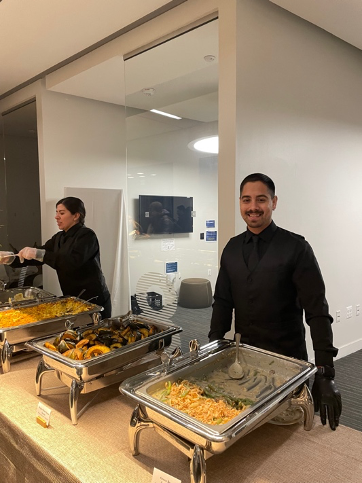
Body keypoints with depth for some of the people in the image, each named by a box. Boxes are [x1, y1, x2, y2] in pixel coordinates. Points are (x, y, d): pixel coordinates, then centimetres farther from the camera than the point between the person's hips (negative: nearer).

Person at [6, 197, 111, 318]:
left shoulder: (87, 235, -15)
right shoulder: (59, 237, 10)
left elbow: (74, 261, -29)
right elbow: (38, 257, 9)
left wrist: (39, 253, -34)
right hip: (73, 299, 7)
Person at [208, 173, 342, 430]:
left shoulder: (296, 247, -12)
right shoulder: (232, 249, 3)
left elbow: (317, 310, -15)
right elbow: (222, 301, 7)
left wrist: (325, 371, -19)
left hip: (288, 358, -3)